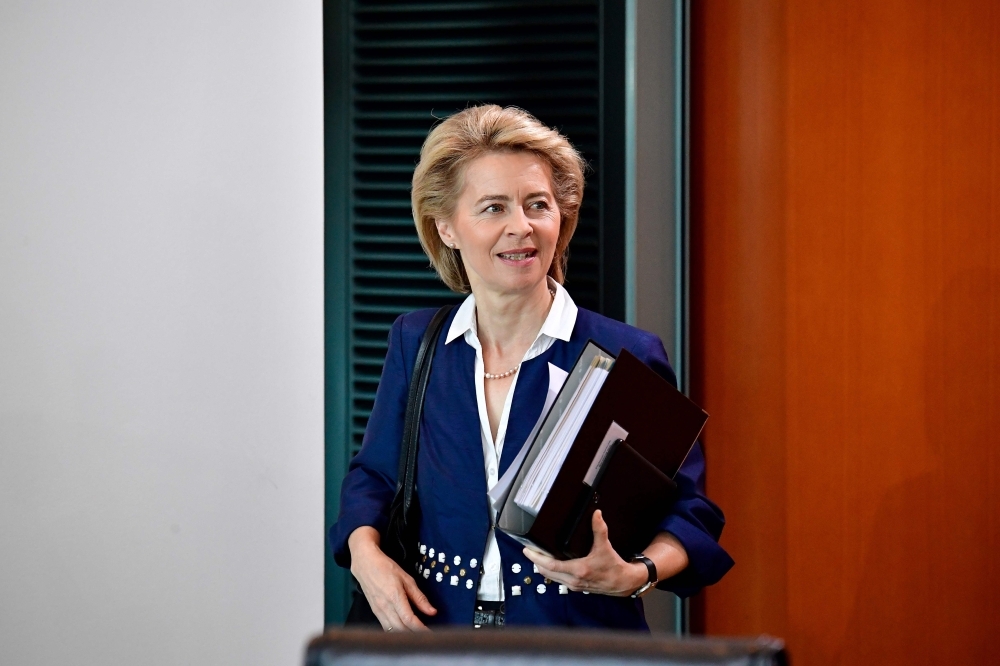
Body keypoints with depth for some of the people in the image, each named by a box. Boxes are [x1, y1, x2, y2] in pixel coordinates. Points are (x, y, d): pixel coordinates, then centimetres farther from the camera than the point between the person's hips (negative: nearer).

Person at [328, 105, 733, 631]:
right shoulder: (415, 344, 6)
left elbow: (688, 513, -4)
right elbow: (374, 474, 19)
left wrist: (632, 575, -23)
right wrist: (364, 551, -1)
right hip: (442, 640, 5)